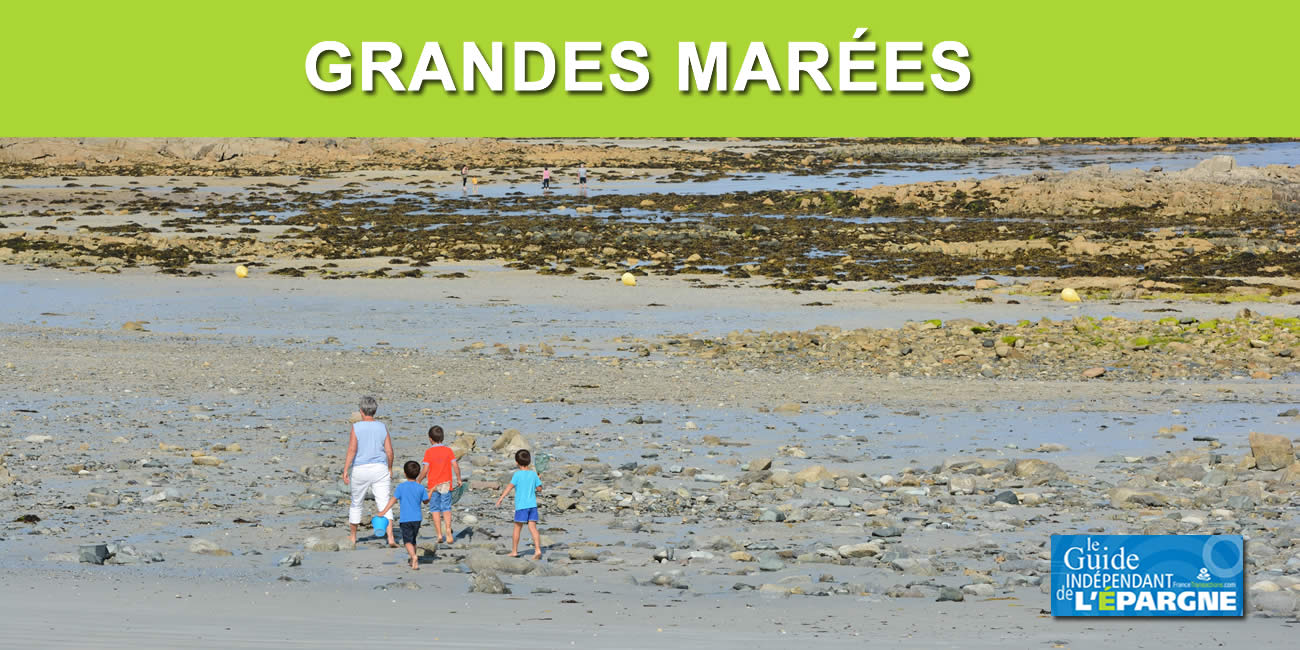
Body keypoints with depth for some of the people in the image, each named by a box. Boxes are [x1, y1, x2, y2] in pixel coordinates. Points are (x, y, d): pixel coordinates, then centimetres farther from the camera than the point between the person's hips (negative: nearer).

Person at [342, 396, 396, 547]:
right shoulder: (382, 427, 1)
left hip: (360, 470, -1)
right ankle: (390, 538, -18)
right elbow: (389, 451, 1)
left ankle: (353, 537, 29)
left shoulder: (356, 427, -8)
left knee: (356, 504, 16)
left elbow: (352, 450, -15)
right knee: (384, 504, -4)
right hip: (380, 469, 1)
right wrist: (390, 469, 15)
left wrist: (345, 470, -12)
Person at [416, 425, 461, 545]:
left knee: (435, 509, 7)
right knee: (446, 508, 7)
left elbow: (425, 470, -10)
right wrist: (458, 479, 9)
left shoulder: (429, 452, -6)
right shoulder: (448, 450, 1)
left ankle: (439, 534, 1)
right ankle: (448, 528, -16)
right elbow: (455, 466, -4)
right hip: (446, 484, 2)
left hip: (433, 485, -2)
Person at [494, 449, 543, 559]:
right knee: (532, 527, 0)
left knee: (517, 528, 8)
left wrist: (501, 497, -15)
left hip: (521, 505, -4)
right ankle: (537, 549, -14)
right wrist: (539, 479, 30)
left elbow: (510, 487, -14)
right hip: (532, 504, 4)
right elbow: (539, 487, 12)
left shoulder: (518, 474, -7)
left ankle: (514, 551, 17)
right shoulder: (533, 474, 5)